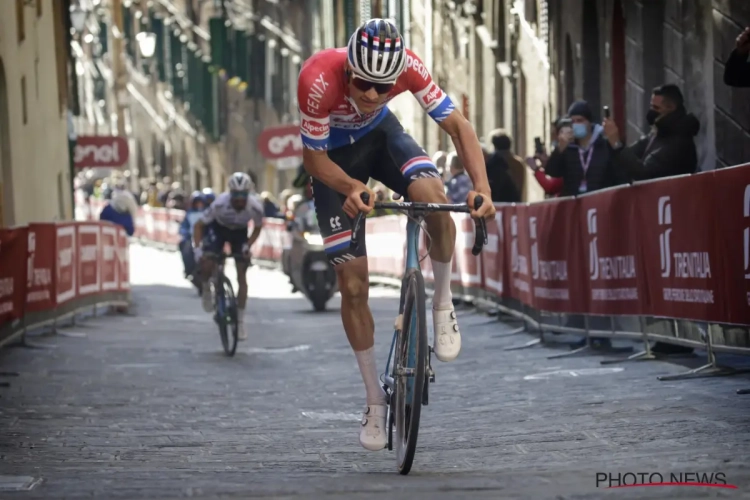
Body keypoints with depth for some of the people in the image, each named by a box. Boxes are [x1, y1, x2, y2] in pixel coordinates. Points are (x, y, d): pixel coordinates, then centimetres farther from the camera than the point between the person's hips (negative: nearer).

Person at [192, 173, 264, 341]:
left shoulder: (255, 207, -31)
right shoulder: (220, 204, -36)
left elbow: (258, 228, -8)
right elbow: (199, 225, -24)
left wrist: (248, 245, -22)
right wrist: (197, 248, -36)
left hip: (240, 232, 1)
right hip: (218, 228, -1)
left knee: (242, 277, -5)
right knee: (207, 265, -24)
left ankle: (240, 320, 6)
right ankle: (205, 288, 12)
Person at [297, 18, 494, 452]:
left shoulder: (407, 65, -32)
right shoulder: (320, 79, -38)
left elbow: (456, 123, -27)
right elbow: (313, 157, -26)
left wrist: (482, 186, -41)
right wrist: (351, 187, -45)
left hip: (379, 133, 1)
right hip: (334, 153, -1)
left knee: (432, 197, -33)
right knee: (353, 284, -4)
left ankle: (443, 305, -7)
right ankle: (376, 401, 11)